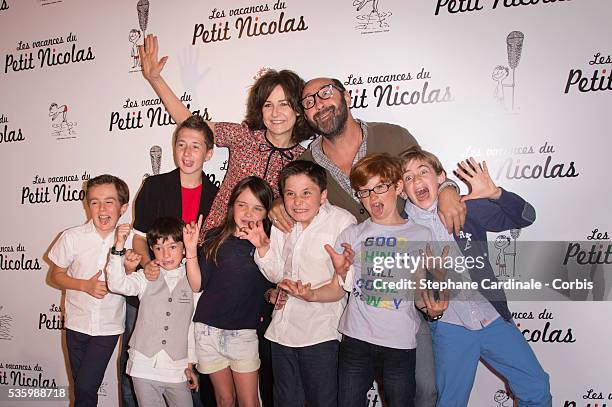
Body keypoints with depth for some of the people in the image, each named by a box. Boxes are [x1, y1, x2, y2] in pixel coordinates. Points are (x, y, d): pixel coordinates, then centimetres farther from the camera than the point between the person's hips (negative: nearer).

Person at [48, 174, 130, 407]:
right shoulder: (72, 237, -9)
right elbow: (55, 276, 1)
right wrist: (86, 285, -15)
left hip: (108, 327, -1)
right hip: (77, 324, 1)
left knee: (86, 387, -5)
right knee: (80, 386, 14)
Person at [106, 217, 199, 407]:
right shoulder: (146, 278, -1)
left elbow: (192, 325, 6)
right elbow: (116, 284, -19)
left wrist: (190, 364, 9)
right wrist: (119, 247, -26)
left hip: (177, 370, 1)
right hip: (144, 368, -1)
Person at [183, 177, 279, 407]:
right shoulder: (214, 239, -4)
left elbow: (271, 284, -9)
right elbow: (197, 285, -3)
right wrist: (191, 250, -16)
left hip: (244, 332, 0)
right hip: (209, 330, 0)